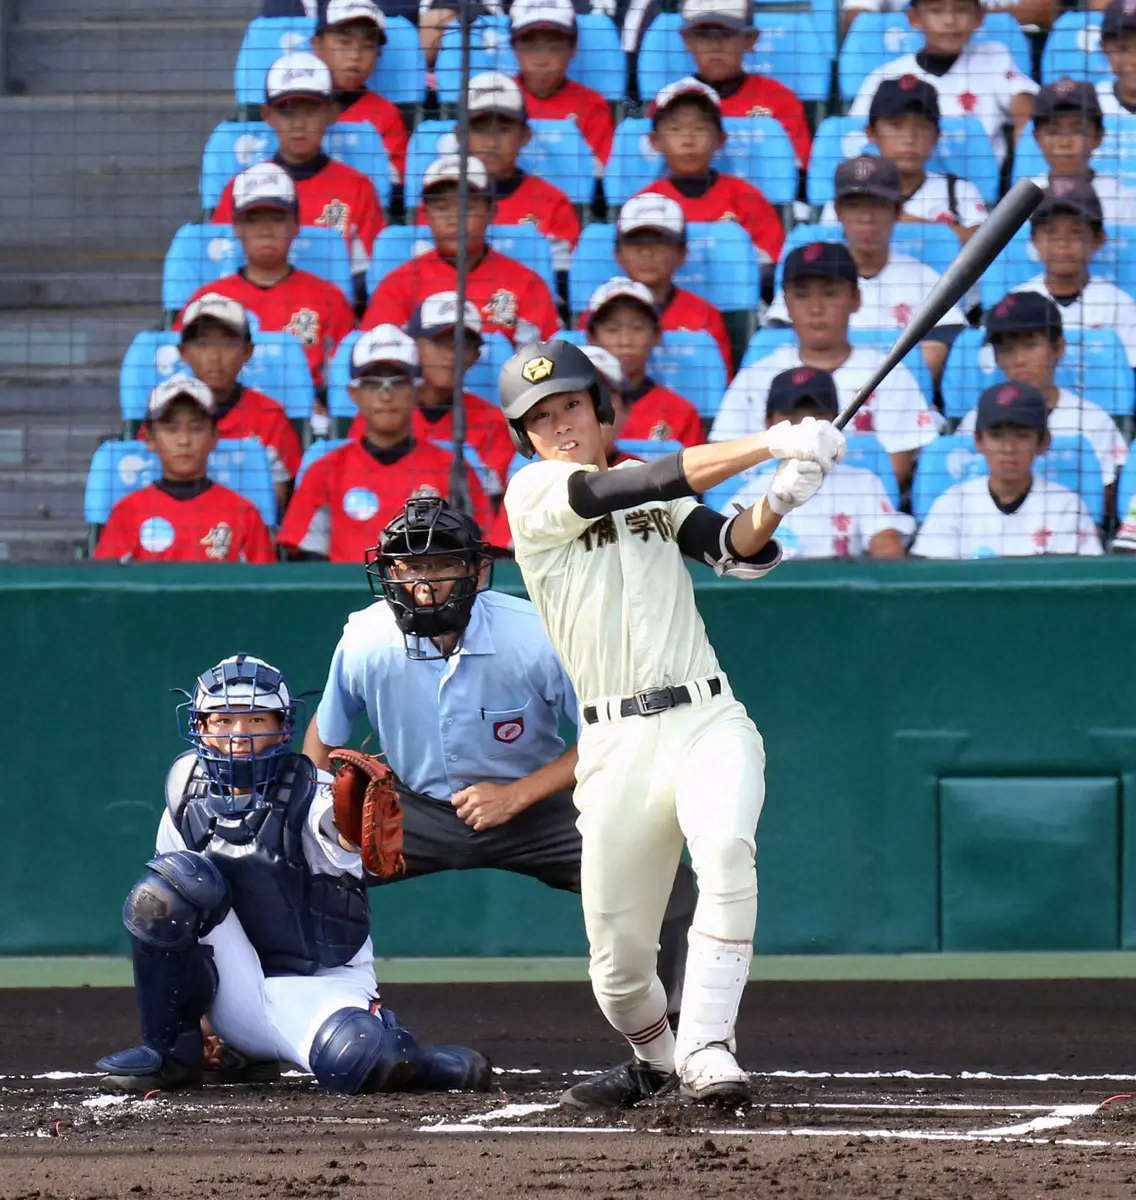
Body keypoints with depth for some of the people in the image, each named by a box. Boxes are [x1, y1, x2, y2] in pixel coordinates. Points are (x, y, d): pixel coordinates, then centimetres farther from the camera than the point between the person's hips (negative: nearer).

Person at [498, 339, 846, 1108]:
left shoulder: (662, 498, 17)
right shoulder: (533, 494, 1)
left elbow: (739, 552, 1)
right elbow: (652, 485, -14)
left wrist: (776, 503, -21)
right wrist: (772, 443, -20)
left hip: (706, 721, 2)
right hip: (615, 746, -2)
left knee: (726, 850, -31)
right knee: (619, 960, 0)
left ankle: (706, 1047, -27)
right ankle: (657, 1059, 32)